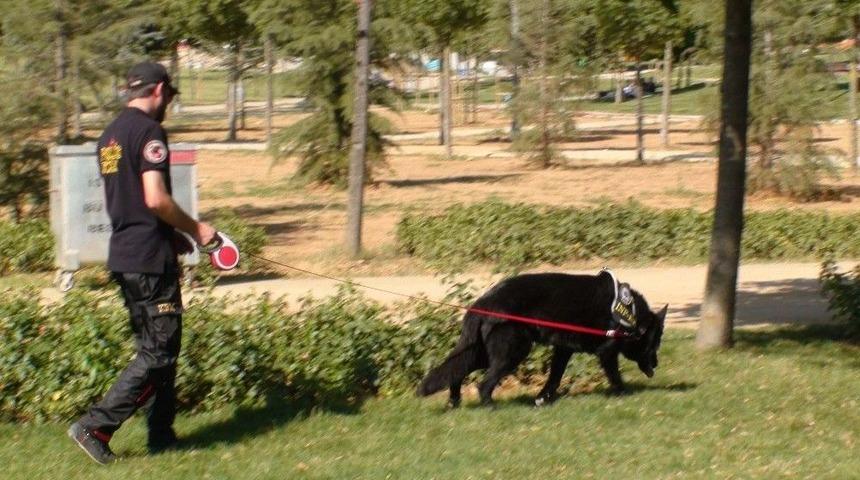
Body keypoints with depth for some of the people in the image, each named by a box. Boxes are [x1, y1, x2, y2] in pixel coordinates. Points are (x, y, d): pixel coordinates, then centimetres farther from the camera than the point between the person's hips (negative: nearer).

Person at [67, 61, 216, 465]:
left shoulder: (110, 135, 15)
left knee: (155, 347, 15)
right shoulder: (148, 131, -13)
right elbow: (156, 199, -21)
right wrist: (194, 228, -7)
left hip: (122, 256, 9)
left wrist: (172, 236, 21)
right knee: (158, 352, -5)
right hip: (150, 258, -9)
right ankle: (95, 426, -10)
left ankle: (162, 435, 19)